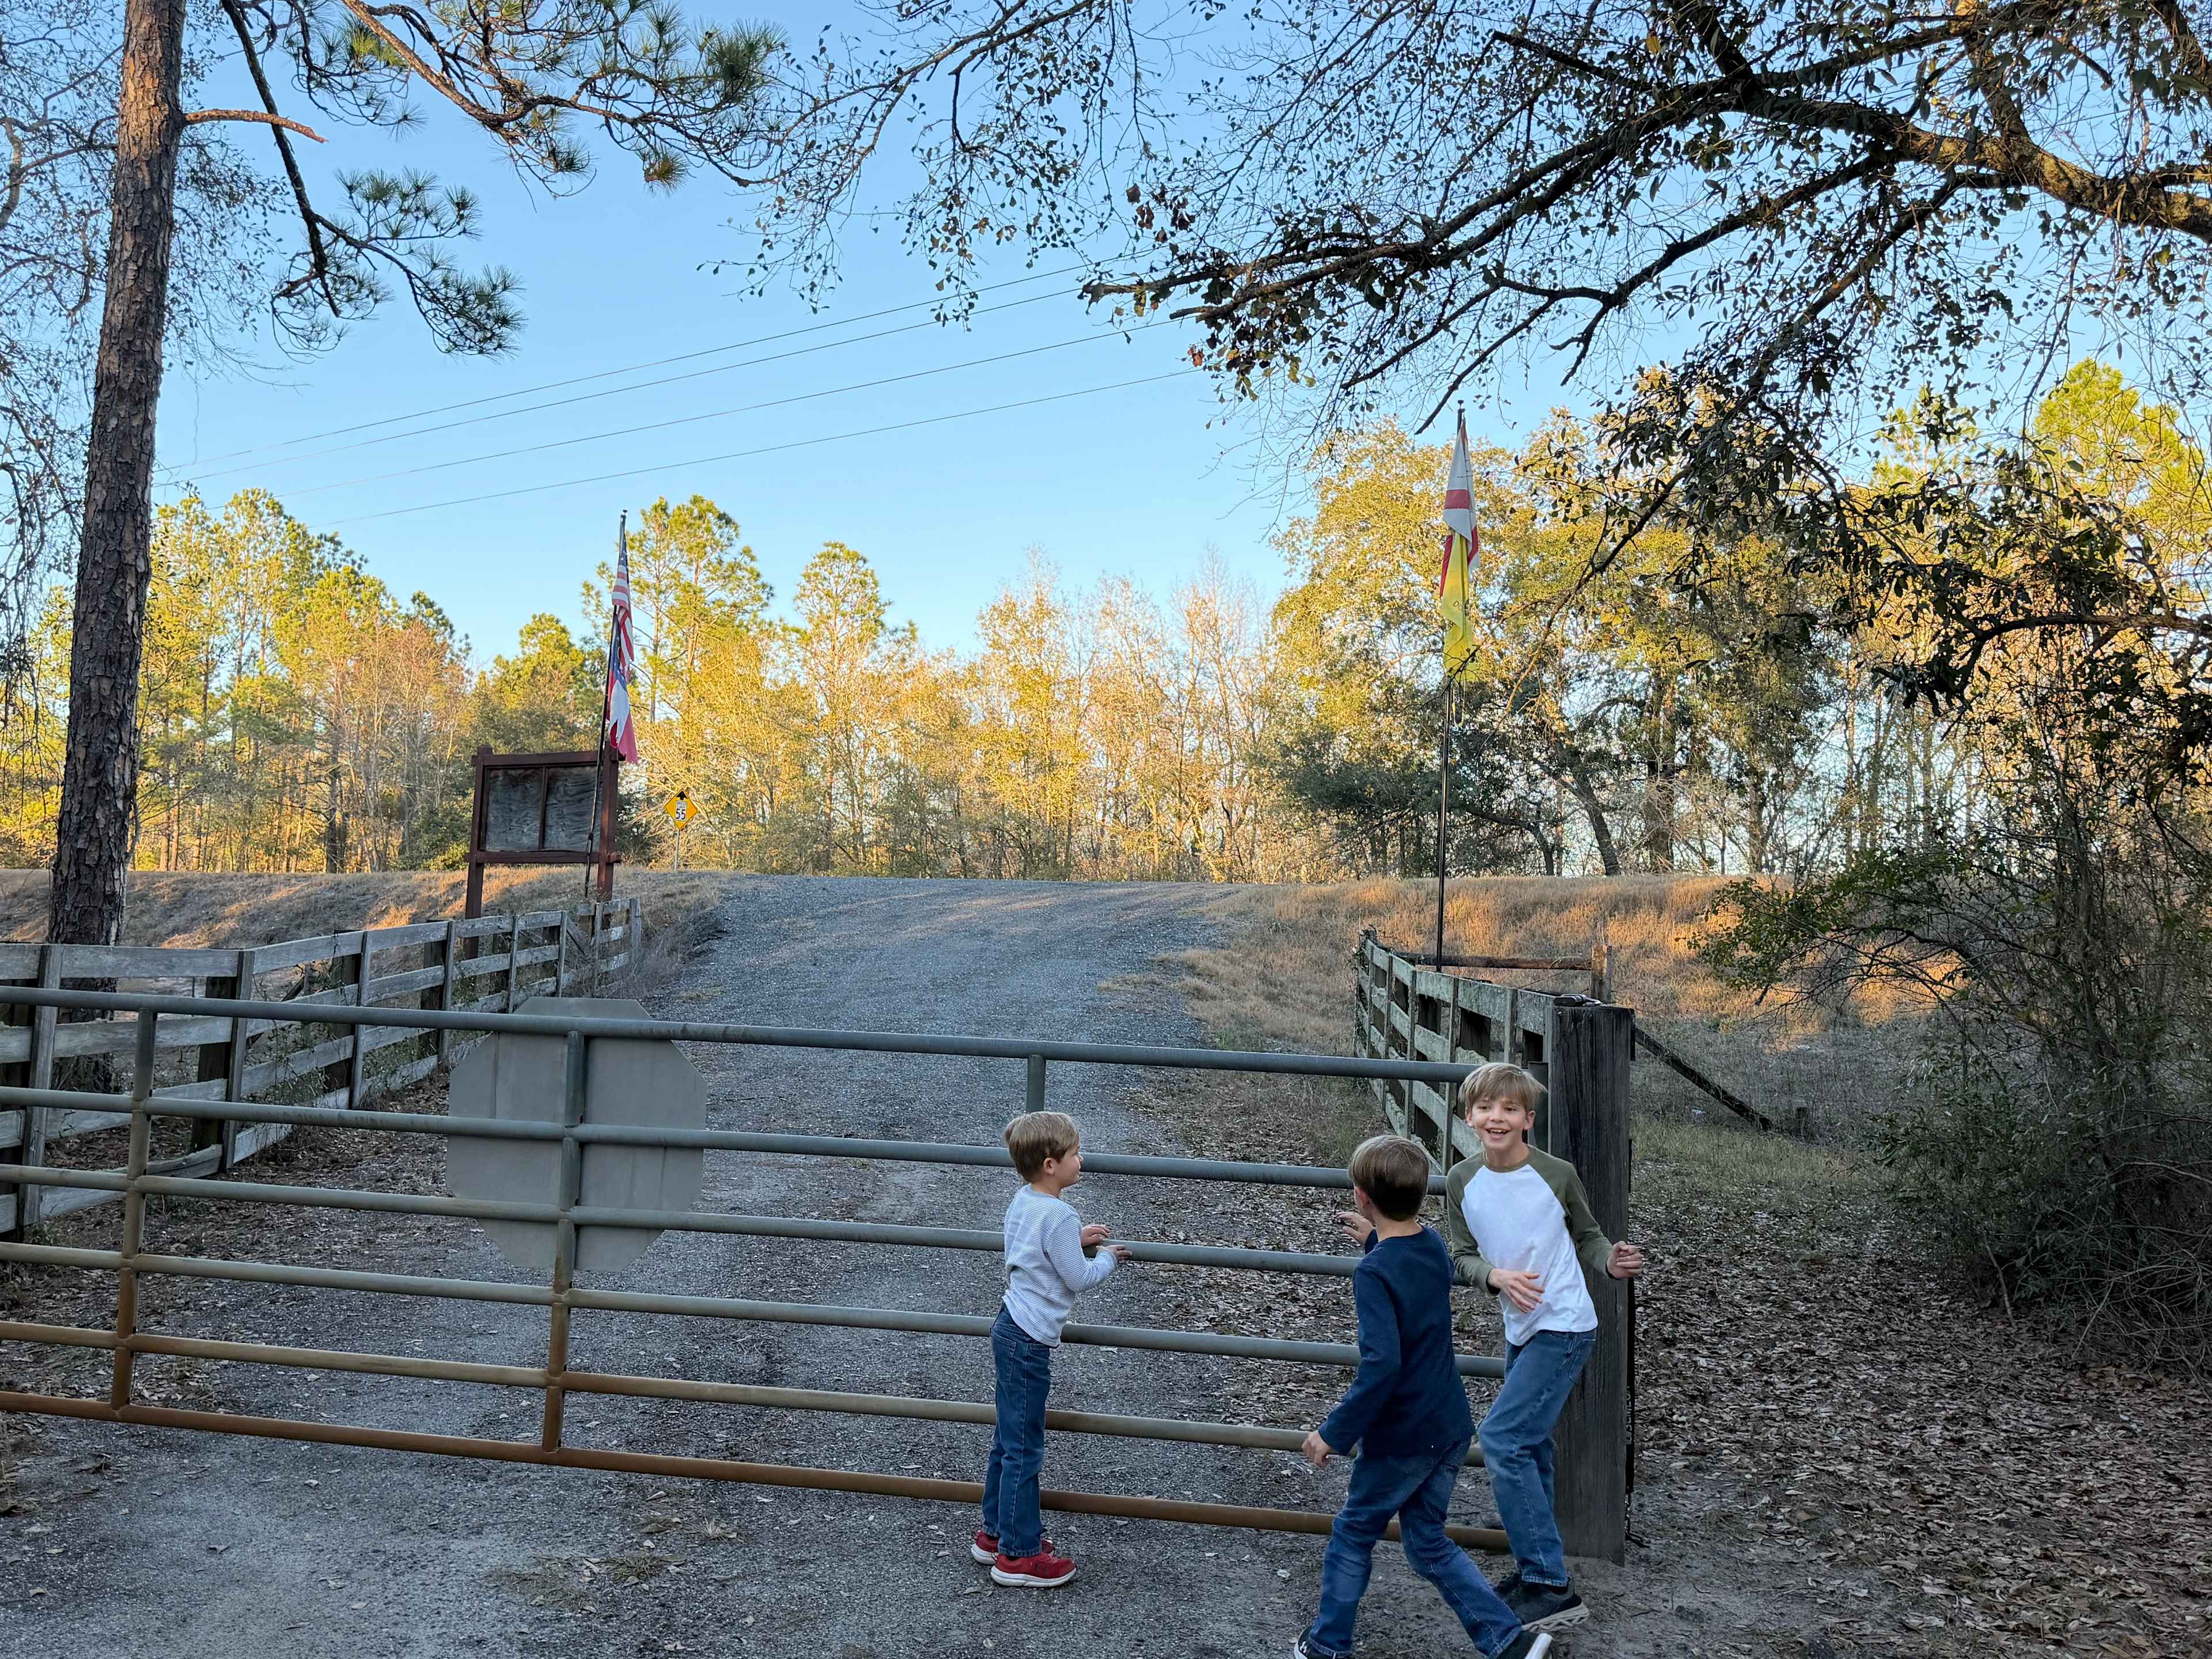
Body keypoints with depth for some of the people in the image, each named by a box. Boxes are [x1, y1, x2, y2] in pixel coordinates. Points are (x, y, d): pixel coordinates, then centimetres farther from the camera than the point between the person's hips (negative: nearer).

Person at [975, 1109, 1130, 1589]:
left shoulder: (1023, 1201, 5)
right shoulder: (1058, 1215, -23)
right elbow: (1078, 1278, -15)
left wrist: (1076, 1240, 13)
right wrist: (1107, 1258, 2)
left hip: (1012, 1330, 10)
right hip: (1029, 1342, -10)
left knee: (1008, 1438, 20)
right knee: (1024, 1447, 1)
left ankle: (996, 1532, 32)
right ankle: (1018, 1555, 12)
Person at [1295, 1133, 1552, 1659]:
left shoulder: (1373, 1272, -24)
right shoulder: (1432, 1245, 0)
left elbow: (1382, 1364, -32)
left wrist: (1336, 1433, -25)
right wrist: (1376, 1242, 22)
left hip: (1402, 1438, -7)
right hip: (1451, 1427, 7)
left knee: (1352, 1534, 15)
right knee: (1428, 1542, 20)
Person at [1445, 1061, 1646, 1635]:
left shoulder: (1557, 1174, -16)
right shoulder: (1462, 1182, -5)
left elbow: (1587, 1238, -1)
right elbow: (1462, 1258, 0)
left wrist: (1612, 1261, -22)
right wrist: (1498, 1275, -19)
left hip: (1565, 1328, -6)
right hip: (1521, 1328, 6)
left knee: (1502, 1438, -13)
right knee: (1529, 1448, 17)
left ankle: (1552, 1588, -4)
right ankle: (1535, 1572, 34)